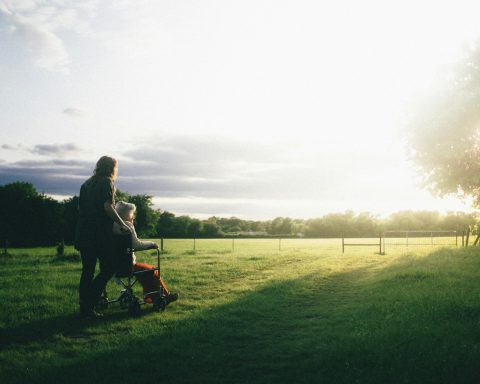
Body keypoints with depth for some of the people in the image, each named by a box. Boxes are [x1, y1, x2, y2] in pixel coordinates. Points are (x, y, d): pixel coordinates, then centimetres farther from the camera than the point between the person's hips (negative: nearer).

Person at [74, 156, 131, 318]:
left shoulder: (87, 184, 18)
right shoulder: (107, 183, -4)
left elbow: (80, 207, 20)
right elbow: (108, 207, -15)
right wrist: (122, 225, -9)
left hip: (83, 233, 8)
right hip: (100, 233, -8)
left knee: (87, 271, 11)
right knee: (108, 268, -1)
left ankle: (84, 307, 12)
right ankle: (89, 304, -9)